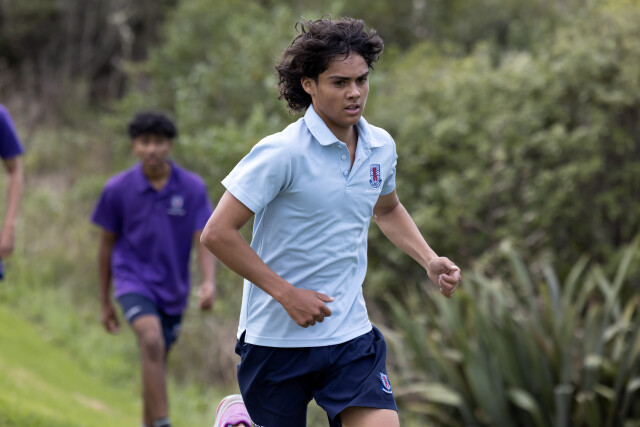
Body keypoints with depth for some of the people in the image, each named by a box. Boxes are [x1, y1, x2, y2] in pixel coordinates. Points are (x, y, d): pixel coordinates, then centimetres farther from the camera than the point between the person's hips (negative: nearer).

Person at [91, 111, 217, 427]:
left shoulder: (193, 188, -4)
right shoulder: (117, 189, -5)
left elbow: (203, 239, -4)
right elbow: (107, 244, 5)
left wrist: (208, 282, -23)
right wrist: (105, 302, 9)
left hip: (173, 288, 3)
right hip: (133, 279, -3)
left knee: (156, 365, 13)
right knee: (152, 341, -28)